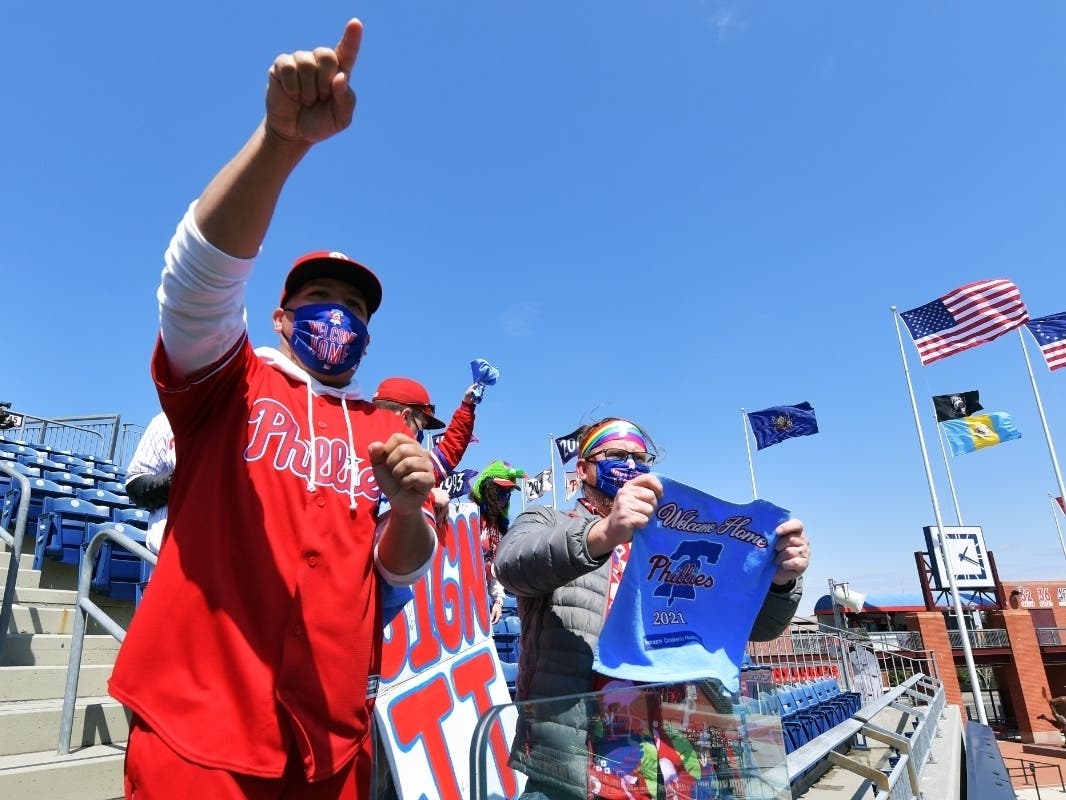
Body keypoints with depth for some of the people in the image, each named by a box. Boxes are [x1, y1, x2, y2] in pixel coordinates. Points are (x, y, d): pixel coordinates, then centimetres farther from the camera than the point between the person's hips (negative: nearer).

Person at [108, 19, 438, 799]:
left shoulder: (388, 430, 10)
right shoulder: (228, 384, 3)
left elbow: (402, 567, 6)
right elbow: (203, 268, -16)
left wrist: (410, 511, -17)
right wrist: (284, 137, -31)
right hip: (197, 729, -3)